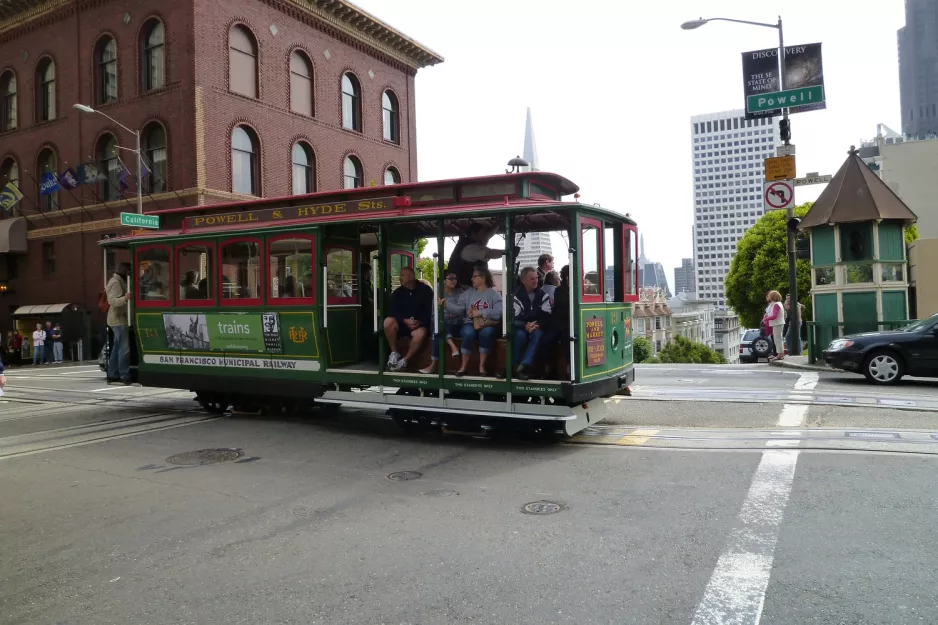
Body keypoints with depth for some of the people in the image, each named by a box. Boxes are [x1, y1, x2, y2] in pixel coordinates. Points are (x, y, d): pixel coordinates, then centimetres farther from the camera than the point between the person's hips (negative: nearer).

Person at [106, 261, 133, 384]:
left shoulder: (120, 281, 18)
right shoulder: (115, 282, -14)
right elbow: (112, 301, -25)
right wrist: (125, 298, -41)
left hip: (119, 319, 11)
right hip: (119, 319, -11)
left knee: (117, 348, 13)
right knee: (124, 349, -12)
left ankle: (112, 375, 17)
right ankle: (125, 376, -12)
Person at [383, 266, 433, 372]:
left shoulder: (425, 290, -1)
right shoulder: (397, 292, 5)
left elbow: (429, 310, -5)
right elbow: (394, 311, -4)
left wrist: (419, 322, -21)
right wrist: (405, 321, -23)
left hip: (419, 324, -2)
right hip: (402, 323, 2)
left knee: (421, 334, -38)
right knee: (388, 321, -30)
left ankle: (404, 361, -21)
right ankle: (394, 353, -14)